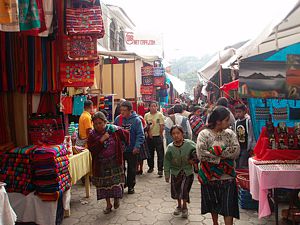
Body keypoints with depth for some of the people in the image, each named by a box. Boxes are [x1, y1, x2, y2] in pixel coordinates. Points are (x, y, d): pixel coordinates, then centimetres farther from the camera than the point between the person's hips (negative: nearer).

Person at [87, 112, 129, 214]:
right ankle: (108, 204, 27)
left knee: (116, 181, 1)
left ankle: (116, 198, 32)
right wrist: (101, 140, -23)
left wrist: (121, 146, 7)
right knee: (104, 183, 8)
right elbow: (91, 150, -14)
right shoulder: (92, 135, -5)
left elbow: (126, 135, 5)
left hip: (114, 162, -1)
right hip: (101, 165, 2)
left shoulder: (114, 130, -8)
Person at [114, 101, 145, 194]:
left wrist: (137, 146, -22)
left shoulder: (136, 120, -12)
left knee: (131, 169, 11)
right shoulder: (118, 119, -1)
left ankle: (130, 186, 28)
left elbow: (140, 135, -12)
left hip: (132, 150, -3)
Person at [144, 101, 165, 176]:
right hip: (149, 137, 3)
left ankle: (160, 169, 4)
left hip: (158, 137, -3)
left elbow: (162, 126, -4)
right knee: (150, 153, 13)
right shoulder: (146, 115, 5)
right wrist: (148, 132, -5)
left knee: (160, 153, -2)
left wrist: (160, 135, -6)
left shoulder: (160, 115, -4)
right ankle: (151, 167, 29)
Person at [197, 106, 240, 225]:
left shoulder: (230, 133, 0)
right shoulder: (204, 134, -10)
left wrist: (216, 151, -19)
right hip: (210, 176, -1)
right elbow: (201, 154, -20)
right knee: (213, 204, 19)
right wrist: (220, 158, -19)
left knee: (228, 206, 2)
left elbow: (236, 151, -13)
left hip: (228, 177, 1)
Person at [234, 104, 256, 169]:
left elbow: (251, 135, -8)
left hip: (246, 148, -5)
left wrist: (251, 148, -9)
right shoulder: (236, 123, 8)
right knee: (237, 166, 10)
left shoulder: (248, 121, -8)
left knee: (242, 166, -9)